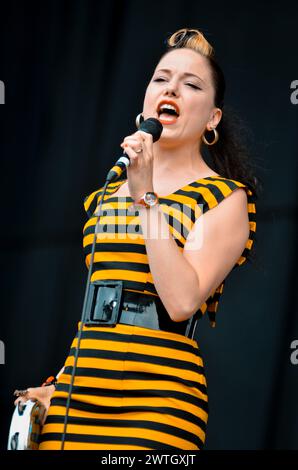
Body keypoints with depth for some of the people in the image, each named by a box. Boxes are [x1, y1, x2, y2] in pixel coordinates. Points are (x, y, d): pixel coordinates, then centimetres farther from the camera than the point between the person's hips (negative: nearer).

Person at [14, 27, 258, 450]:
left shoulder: (225, 198, -2)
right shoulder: (106, 196, 16)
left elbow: (181, 301, -16)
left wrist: (145, 197, -14)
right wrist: (60, 387, 16)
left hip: (157, 399, -5)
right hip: (79, 391, 5)